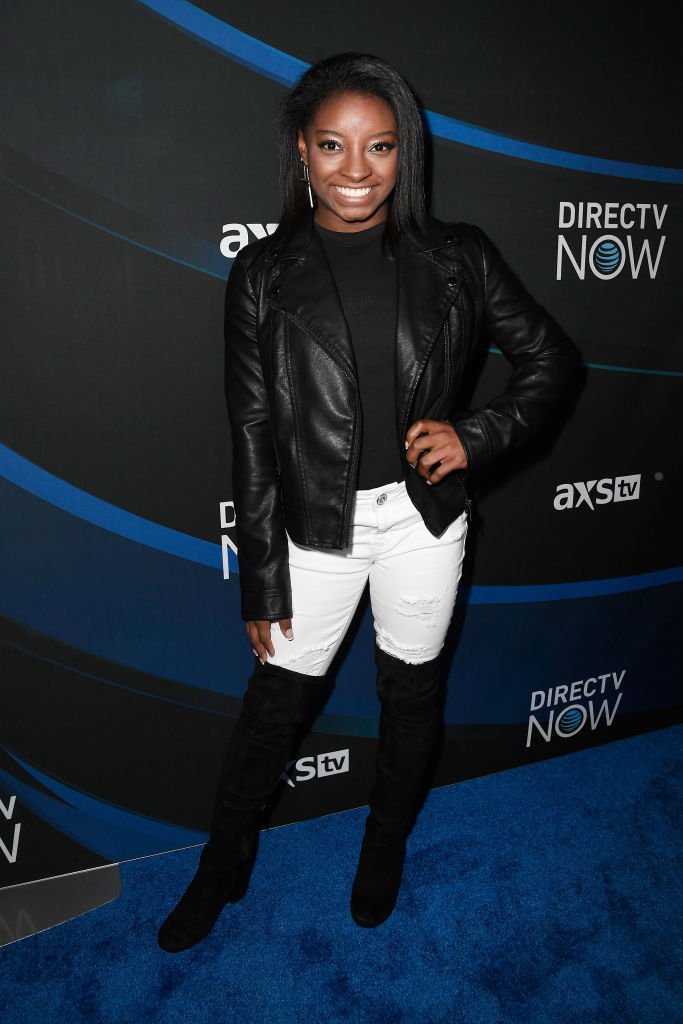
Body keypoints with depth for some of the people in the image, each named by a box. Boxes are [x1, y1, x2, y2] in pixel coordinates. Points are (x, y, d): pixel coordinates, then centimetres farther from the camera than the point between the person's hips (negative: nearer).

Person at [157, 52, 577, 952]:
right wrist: (262, 581, -5)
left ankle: (385, 850, 47)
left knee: (412, 692, 18)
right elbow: (253, 436, -5)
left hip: (425, 521, 2)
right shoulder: (263, 275, -5)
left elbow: (550, 357, 7)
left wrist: (477, 435, -10)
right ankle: (223, 868, 40)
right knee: (276, 701, 12)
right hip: (318, 528, -1)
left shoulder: (455, 259, -2)